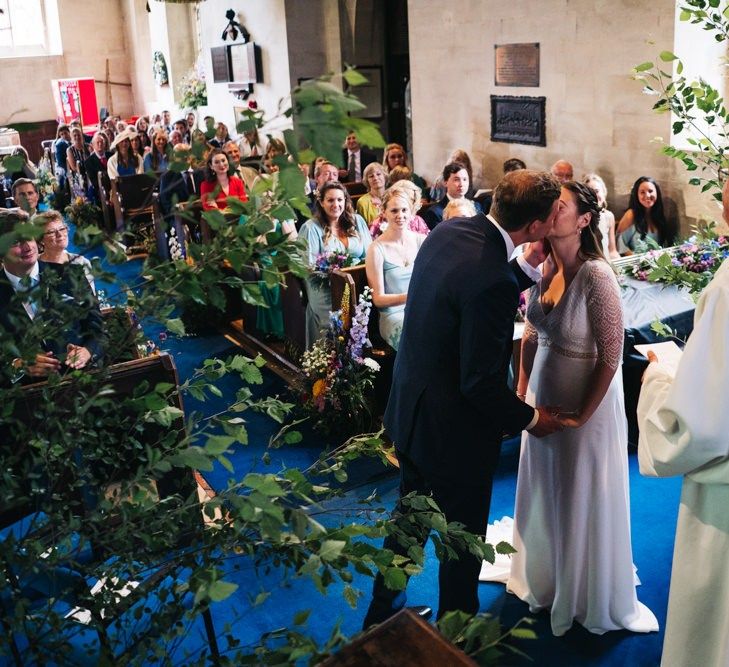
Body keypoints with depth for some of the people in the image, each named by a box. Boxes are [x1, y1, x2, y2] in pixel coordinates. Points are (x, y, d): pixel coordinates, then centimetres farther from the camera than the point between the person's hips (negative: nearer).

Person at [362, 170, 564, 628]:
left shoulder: (447, 232, -6)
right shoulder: (493, 282, -31)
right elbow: (481, 383, -26)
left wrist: (526, 268, 2)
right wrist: (530, 418, -10)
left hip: (409, 413, 8)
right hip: (453, 432, -8)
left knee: (410, 519, 27)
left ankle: (383, 613, 46)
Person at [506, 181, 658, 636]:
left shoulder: (596, 275, -24)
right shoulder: (544, 267, -4)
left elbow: (611, 356, -20)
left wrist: (583, 415, -15)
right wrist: (521, 391, 5)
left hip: (586, 404, -6)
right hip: (543, 400, 6)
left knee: (583, 502, 13)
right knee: (544, 495, 22)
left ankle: (589, 598, 38)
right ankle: (545, 579, 48)